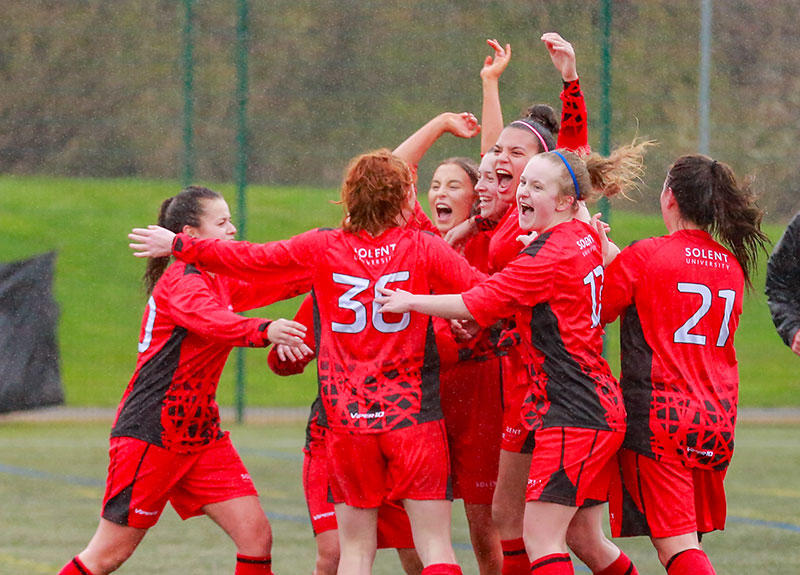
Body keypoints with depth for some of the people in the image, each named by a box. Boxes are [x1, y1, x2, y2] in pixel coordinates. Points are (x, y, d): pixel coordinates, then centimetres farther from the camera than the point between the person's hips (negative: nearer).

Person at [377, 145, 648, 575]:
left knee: (540, 538, -11)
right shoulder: (586, 237, 10)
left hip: (571, 417, -10)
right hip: (603, 409, 10)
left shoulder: (547, 256, -16)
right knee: (585, 539, 17)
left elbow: (477, 305, -14)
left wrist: (410, 301, -1)